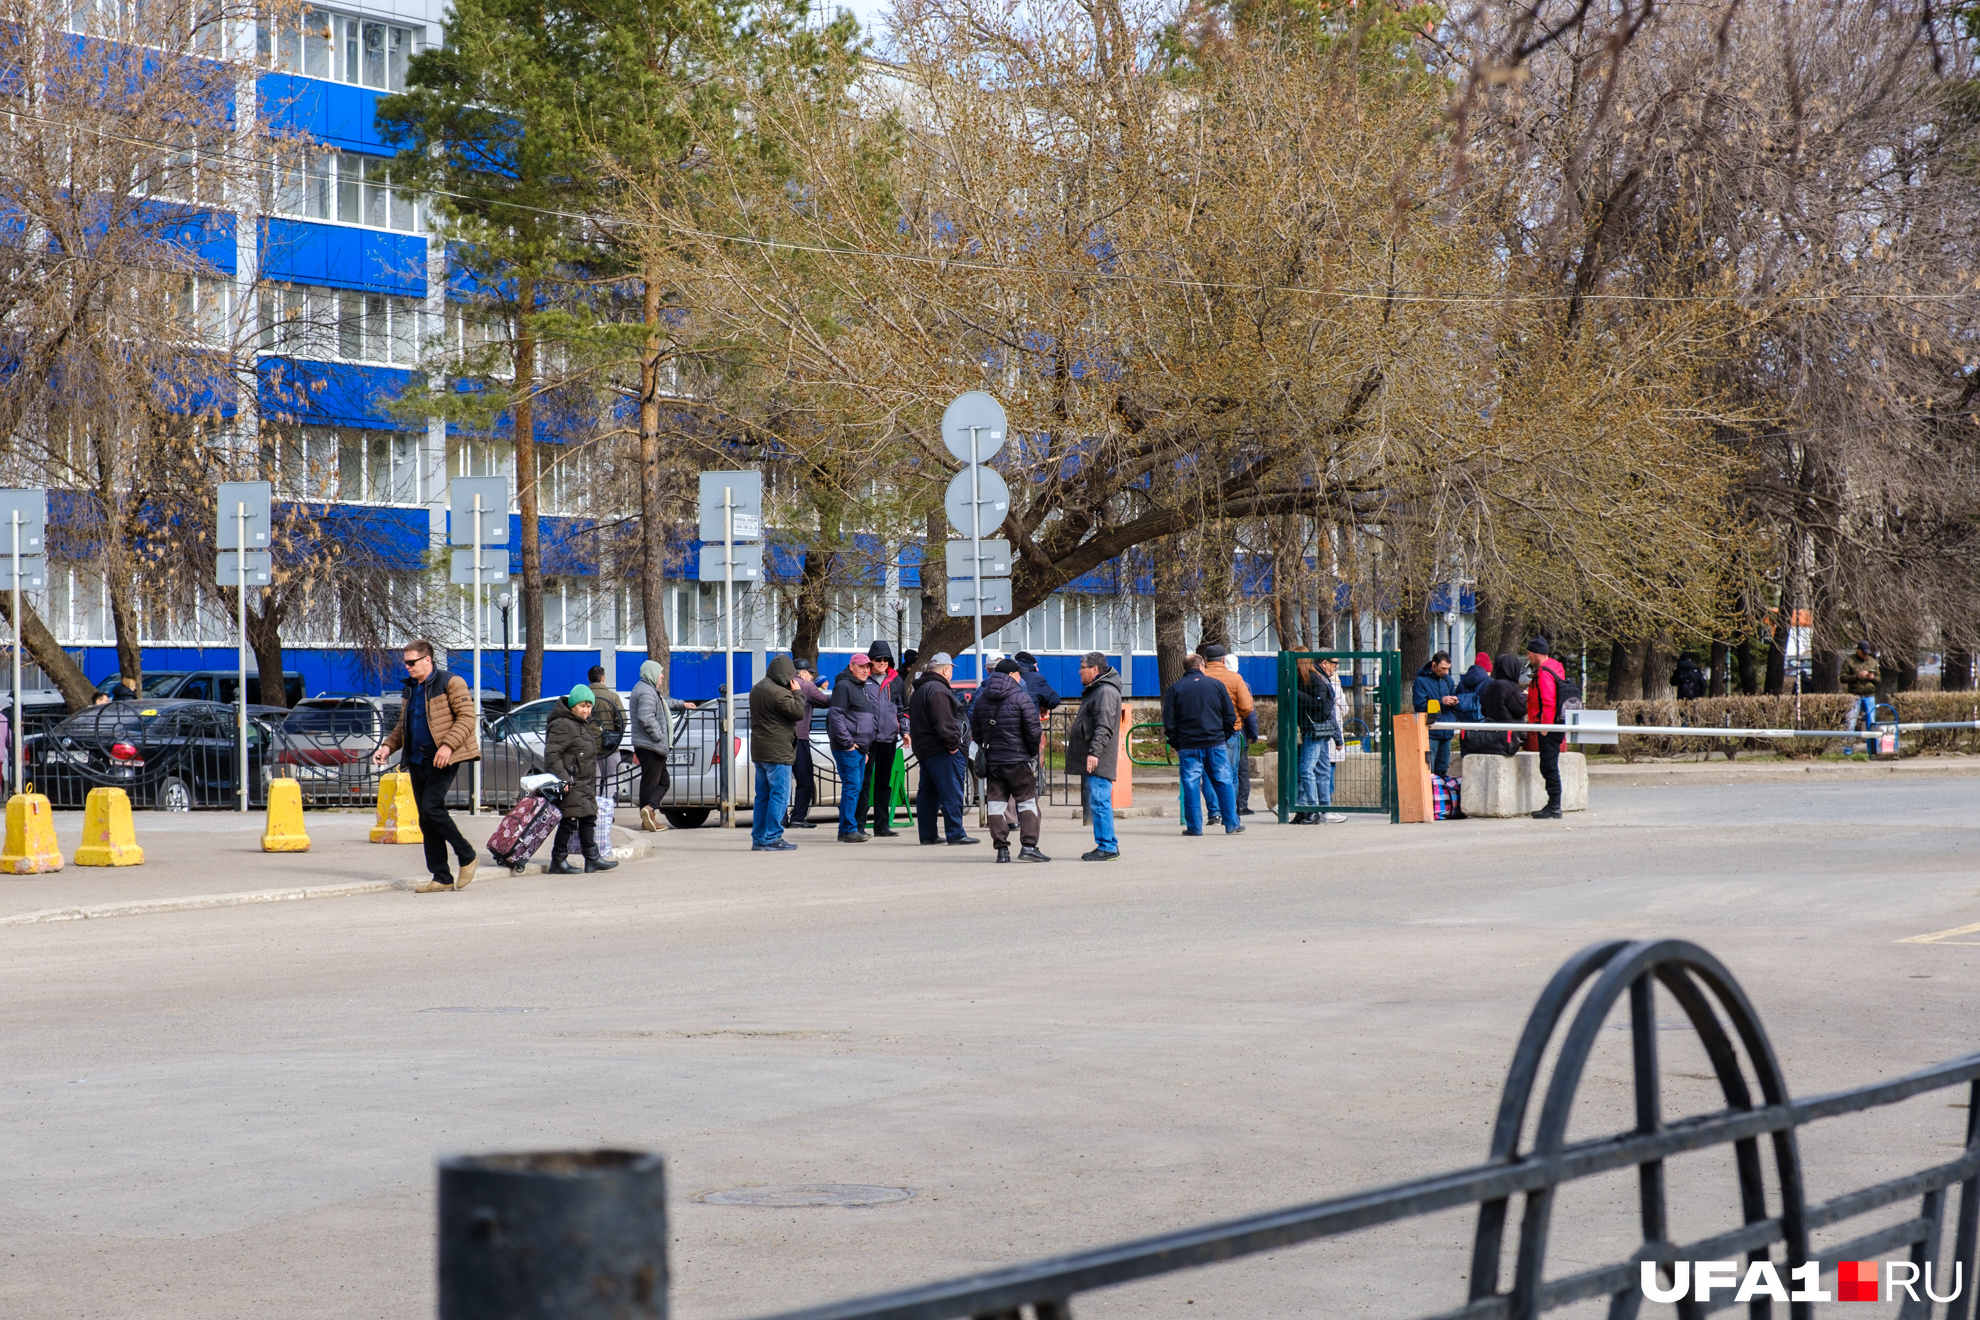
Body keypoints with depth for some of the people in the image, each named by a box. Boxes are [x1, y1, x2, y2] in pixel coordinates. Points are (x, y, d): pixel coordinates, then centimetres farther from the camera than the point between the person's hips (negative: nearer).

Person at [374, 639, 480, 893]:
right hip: (417, 761, 8)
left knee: (431, 808, -19)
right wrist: (388, 746, 7)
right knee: (425, 818, 4)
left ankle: (466, 857, -1)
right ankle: (441, 877, 8)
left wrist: (448, 745, -23)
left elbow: (467, 717, -12)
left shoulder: (450, 683, -6)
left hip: (442, 760, -8)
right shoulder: (410, 689, 17)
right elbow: (403, 725, 25)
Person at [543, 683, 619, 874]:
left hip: (585, 783, 10)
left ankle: (593, 858, 18)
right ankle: (558, 862, -3)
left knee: (588, 819, 12)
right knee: (569, 822, -9)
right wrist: (564, 779, -27)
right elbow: (551, 754, -21)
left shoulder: (583, 724, 18)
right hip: (570, 785, -10)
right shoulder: (562, 725, -14)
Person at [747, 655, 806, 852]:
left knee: (763, 796, 12)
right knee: (780, 795, -6)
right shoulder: (777, 692, -18)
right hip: (777, 751, -10)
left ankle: (758, 839, 13)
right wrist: (797, 694, -1)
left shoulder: (757, 689, 14)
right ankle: (773, 838, -8)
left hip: (759, 751, 10)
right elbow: (798, 712, -17)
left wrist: (793, 694, 12)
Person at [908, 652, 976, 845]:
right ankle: (955, 833, -11)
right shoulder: (937, 690, -14)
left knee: (928, 793, 12)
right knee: (952, 792, -9)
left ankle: (927, 834, 14)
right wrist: (953, 744, -17)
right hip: (941, 750, -10)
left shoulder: (920, 690, 20)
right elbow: (943, 722, -22)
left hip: (924, 749, 10)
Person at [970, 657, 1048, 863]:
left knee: (996, 802, 6)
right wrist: (1033, 751, 6)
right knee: (1027, 800, 2)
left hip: (991, 760, 5)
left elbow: (975, 731, 14)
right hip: (1017, 759, -5)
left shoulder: (981, 699, 10)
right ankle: (1028, 845, -8)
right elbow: (1033, 730, -10)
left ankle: (1001, 848, 3)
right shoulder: (1021, 697, -7)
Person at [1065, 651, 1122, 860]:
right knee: (1093, 803, 12)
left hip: (1098, 762, -11)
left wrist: (1094, 752, -30)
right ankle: (1109, 845, 17)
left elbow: (1104, 727, -23)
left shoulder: (1106, 692, -13)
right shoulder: (1094, 690, 21)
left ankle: (1106, 847, -10)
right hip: (1090, 763, 11)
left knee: (1099, 802, -11)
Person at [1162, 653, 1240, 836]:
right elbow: (1230, 716, 4)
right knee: (1224, 783, 7)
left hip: (1188, 745, -1)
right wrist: (1224, 737, 15)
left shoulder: (1175, 689, 1)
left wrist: (1175, 745, 8)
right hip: (1216, 743, 1)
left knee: (1191, 785, 3)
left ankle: (1194, 826, 1)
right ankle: (1232, 824, 8)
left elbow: (1169, 722, -1)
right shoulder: (1216, 684, 3)